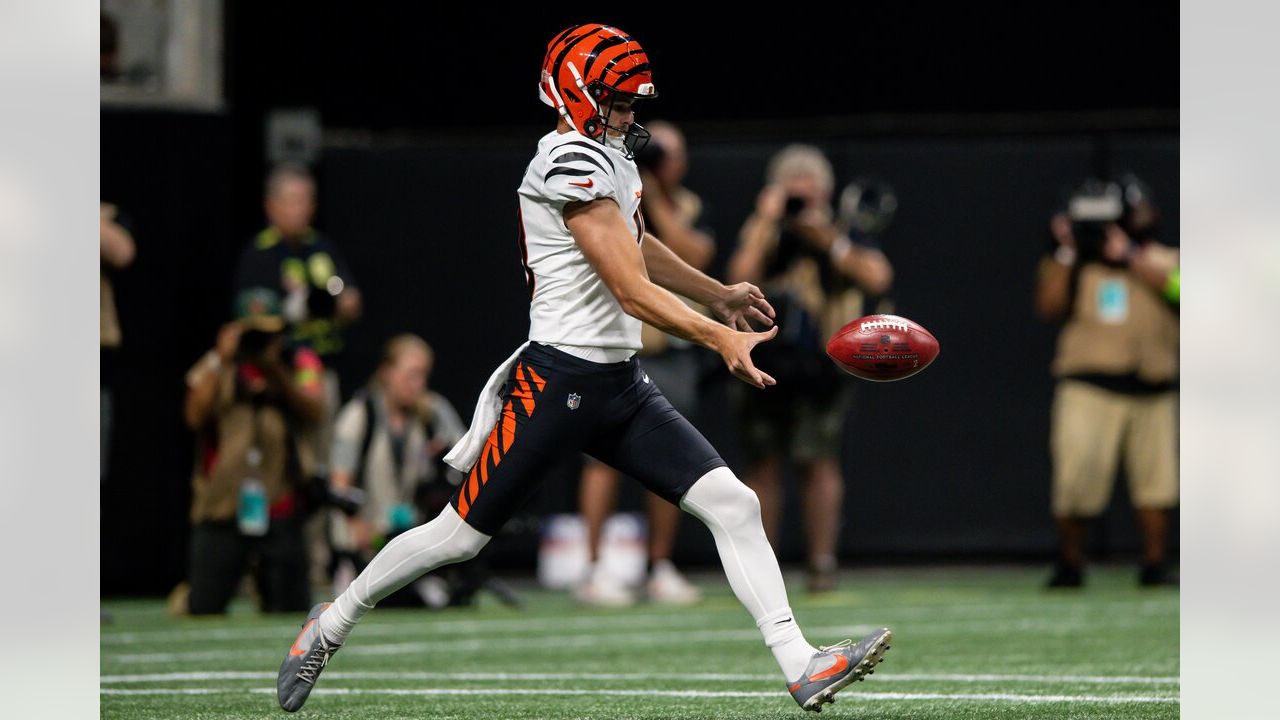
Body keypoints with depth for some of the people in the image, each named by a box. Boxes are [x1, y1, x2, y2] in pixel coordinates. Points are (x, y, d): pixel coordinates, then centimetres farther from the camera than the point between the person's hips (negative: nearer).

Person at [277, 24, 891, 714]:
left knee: (734, 505, -6)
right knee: (460, 533, 1)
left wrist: (717, 294, 38)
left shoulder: (610, 159, 13)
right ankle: (330, 624, 21)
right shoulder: (572, 164, -17)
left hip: (622, 386, 9)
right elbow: (631, 291, -22)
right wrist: (720, 337, -27)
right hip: (559, 382, -9)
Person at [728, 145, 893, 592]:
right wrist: (766, 221, -10)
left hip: (821, 366, -1)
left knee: (819, 462, -4)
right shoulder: (759, 233, 6)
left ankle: (822, 563, 0)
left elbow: (878, 278, -8)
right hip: (763, 365, 1)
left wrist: (830, 243, -11)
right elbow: (741, 278, -13)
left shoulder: (841, 235, 7)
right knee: (763, 465, 3)